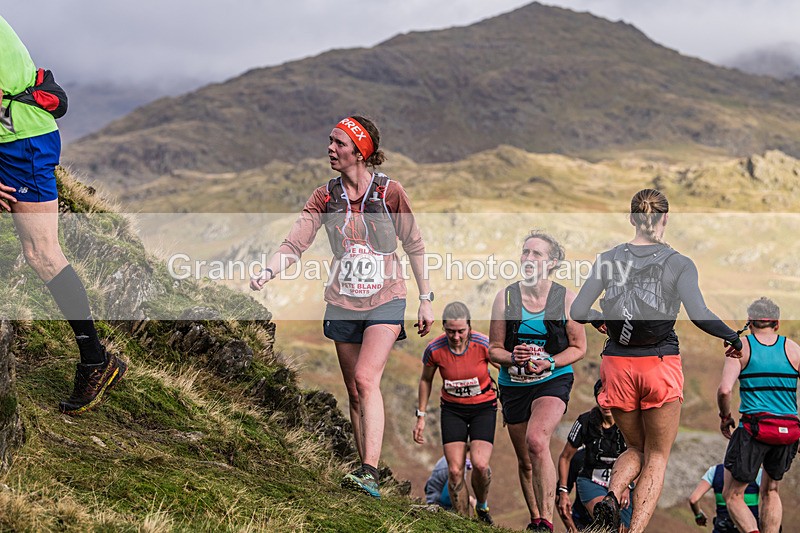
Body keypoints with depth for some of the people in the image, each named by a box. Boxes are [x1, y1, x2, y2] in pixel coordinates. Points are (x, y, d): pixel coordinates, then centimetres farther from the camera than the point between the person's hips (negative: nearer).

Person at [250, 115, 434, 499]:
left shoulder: (390, 192, -7)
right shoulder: (325, 197, 1)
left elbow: (415, 247, 1)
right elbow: (295, 243, -7)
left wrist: (425, 300, 2)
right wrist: (268, 271, -26)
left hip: (385, 299, -4)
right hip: (343, 303, 4)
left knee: (366, 379, -22)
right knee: (354, 392, 7)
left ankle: (369, 472, -25)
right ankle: (367, 477, 16)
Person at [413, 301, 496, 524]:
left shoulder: (484, 345, -21)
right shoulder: (434, 349, -16)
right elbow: (425, 380, 5)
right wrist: (421, 416, 6)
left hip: (483, 407, -2)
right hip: (452, 410, 2)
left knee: (480, 464, -18)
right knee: (455, 471, -8)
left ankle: (482, 507, 12)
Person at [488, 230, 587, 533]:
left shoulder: (565, 298, -5)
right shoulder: (506, 297, -1)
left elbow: (579, 347, 1)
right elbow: (494, 348, 3)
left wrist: (549, 362, -15)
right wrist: (512, 357, -18)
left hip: (553, 380, -3)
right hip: (514, 384, 3)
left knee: (536, 440, -28)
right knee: (524, 460, 12)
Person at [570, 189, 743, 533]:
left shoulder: (608, 260, 0)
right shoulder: (679, 264, -6)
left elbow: (578, 312, -3)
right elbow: (699, 315, -17)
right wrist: (733, 338, -1)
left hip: (618, 363, 2)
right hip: (661, 365, -2)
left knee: (635, 449, 22)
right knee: (657, 456, 11)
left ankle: (611, 497, -7)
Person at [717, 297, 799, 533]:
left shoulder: (742, 347, 0)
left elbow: (724, 390, -13)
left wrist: (725, 417, 5)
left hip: (753, 428, -3)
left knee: (732, 495, 6)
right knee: (770, 491, 24)